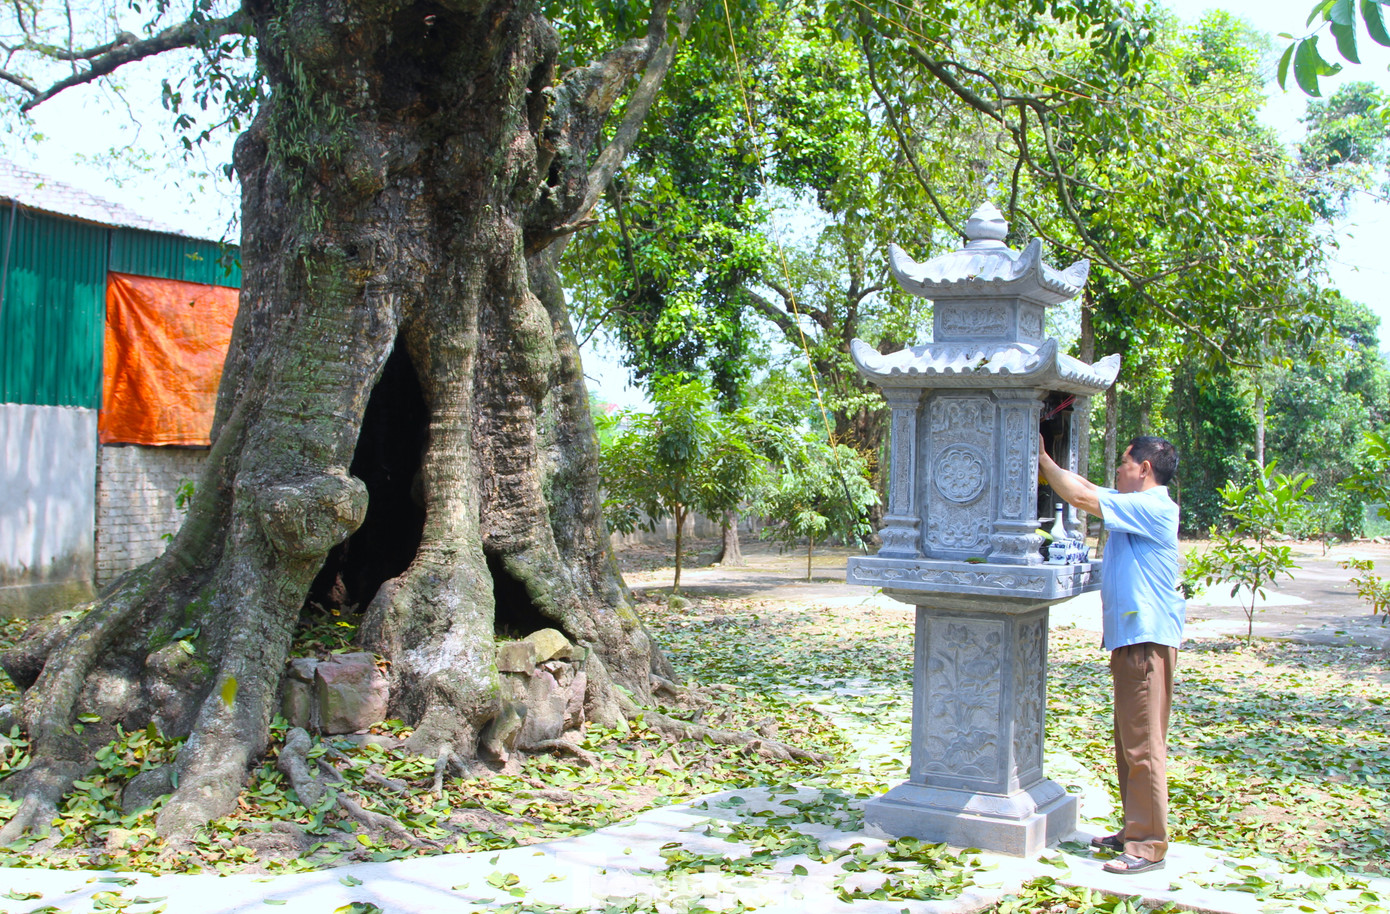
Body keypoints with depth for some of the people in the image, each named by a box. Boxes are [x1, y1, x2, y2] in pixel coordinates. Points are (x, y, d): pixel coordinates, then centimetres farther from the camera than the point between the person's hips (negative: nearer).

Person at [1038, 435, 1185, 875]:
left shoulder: (1154, 508, -14)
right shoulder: (1135, 505, 15)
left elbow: (1080, 496, -18)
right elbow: (1085, 488, 21)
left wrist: (1044, 459, -7)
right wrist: (1045, 461, 15)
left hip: (1147, 639, -10)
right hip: (1130, 637, 10)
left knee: (1143, 745, -7)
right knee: (1129, 742, 15)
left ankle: (1148, 846, -2)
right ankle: (1135, 831, 23)